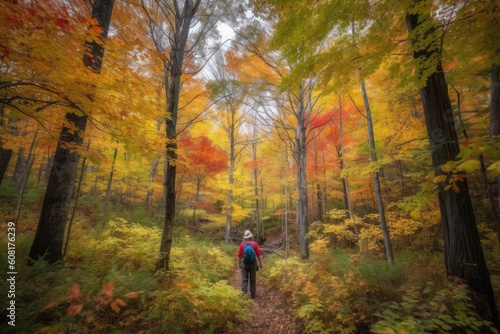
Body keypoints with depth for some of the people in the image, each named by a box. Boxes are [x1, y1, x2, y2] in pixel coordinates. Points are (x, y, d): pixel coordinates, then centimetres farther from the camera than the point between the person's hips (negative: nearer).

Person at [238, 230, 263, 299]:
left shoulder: (242, 244, -9)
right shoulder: (255, 244, -10)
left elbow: (239, 255, -4)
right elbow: (258, 255, -7)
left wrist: (239, 264, 11)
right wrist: (260, 263, 5)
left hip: (244, 264, 0)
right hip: (253, 264, 0)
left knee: (244, 279, 7)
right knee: (253, 279, 14)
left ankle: (244, 292, -7)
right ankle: (252, 294, 21)